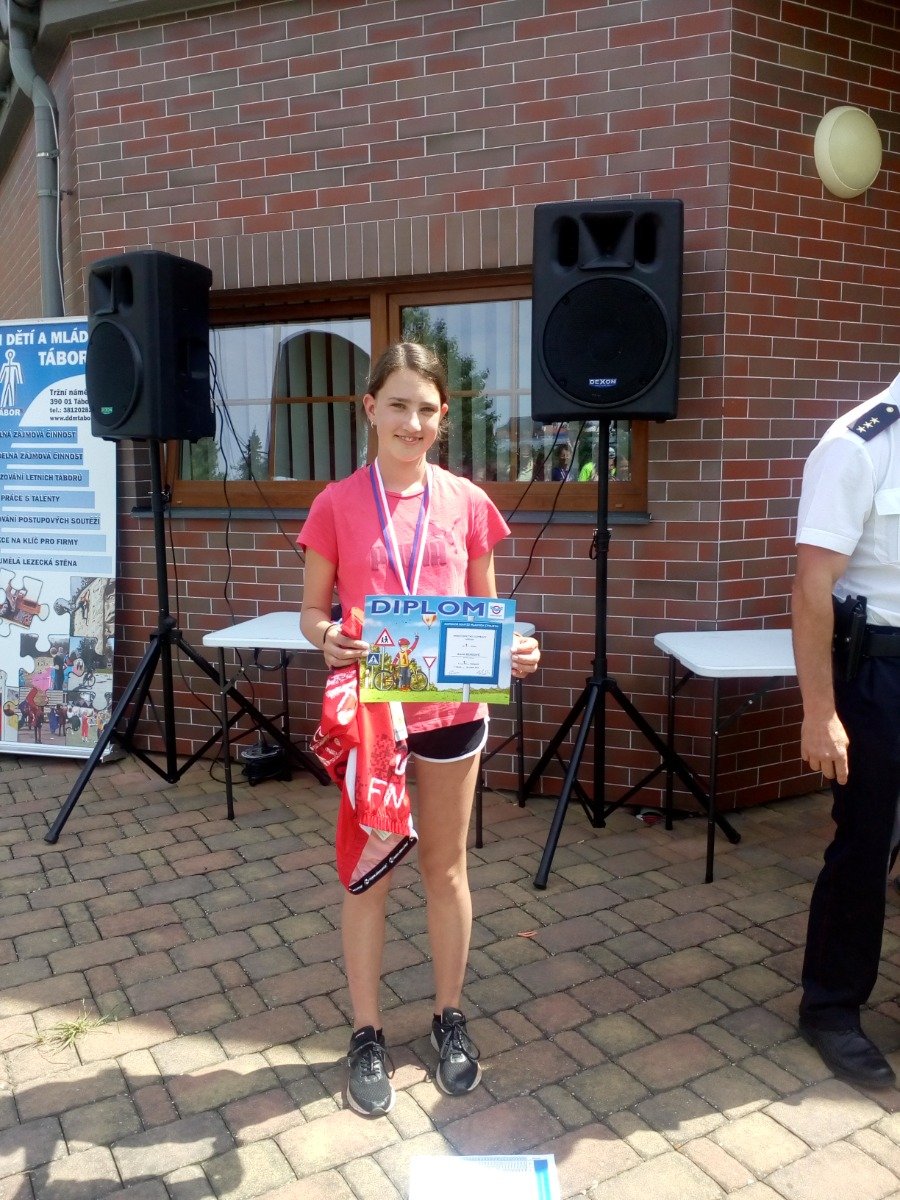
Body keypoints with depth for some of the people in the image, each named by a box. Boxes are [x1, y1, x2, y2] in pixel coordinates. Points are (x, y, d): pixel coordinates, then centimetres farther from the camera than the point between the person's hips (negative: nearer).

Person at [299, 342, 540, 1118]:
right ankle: (367, 1034, 29)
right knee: (369, 873, 11)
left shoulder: (467, 503, 1)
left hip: (451, 707, 2)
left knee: (446, 868, 15)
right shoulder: (337, 505, -4)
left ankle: (450, 1018, 36)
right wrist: (328, 637, -21)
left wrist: (513, 648, -13)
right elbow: (312, 610, 1)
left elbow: (487, 609, 7)